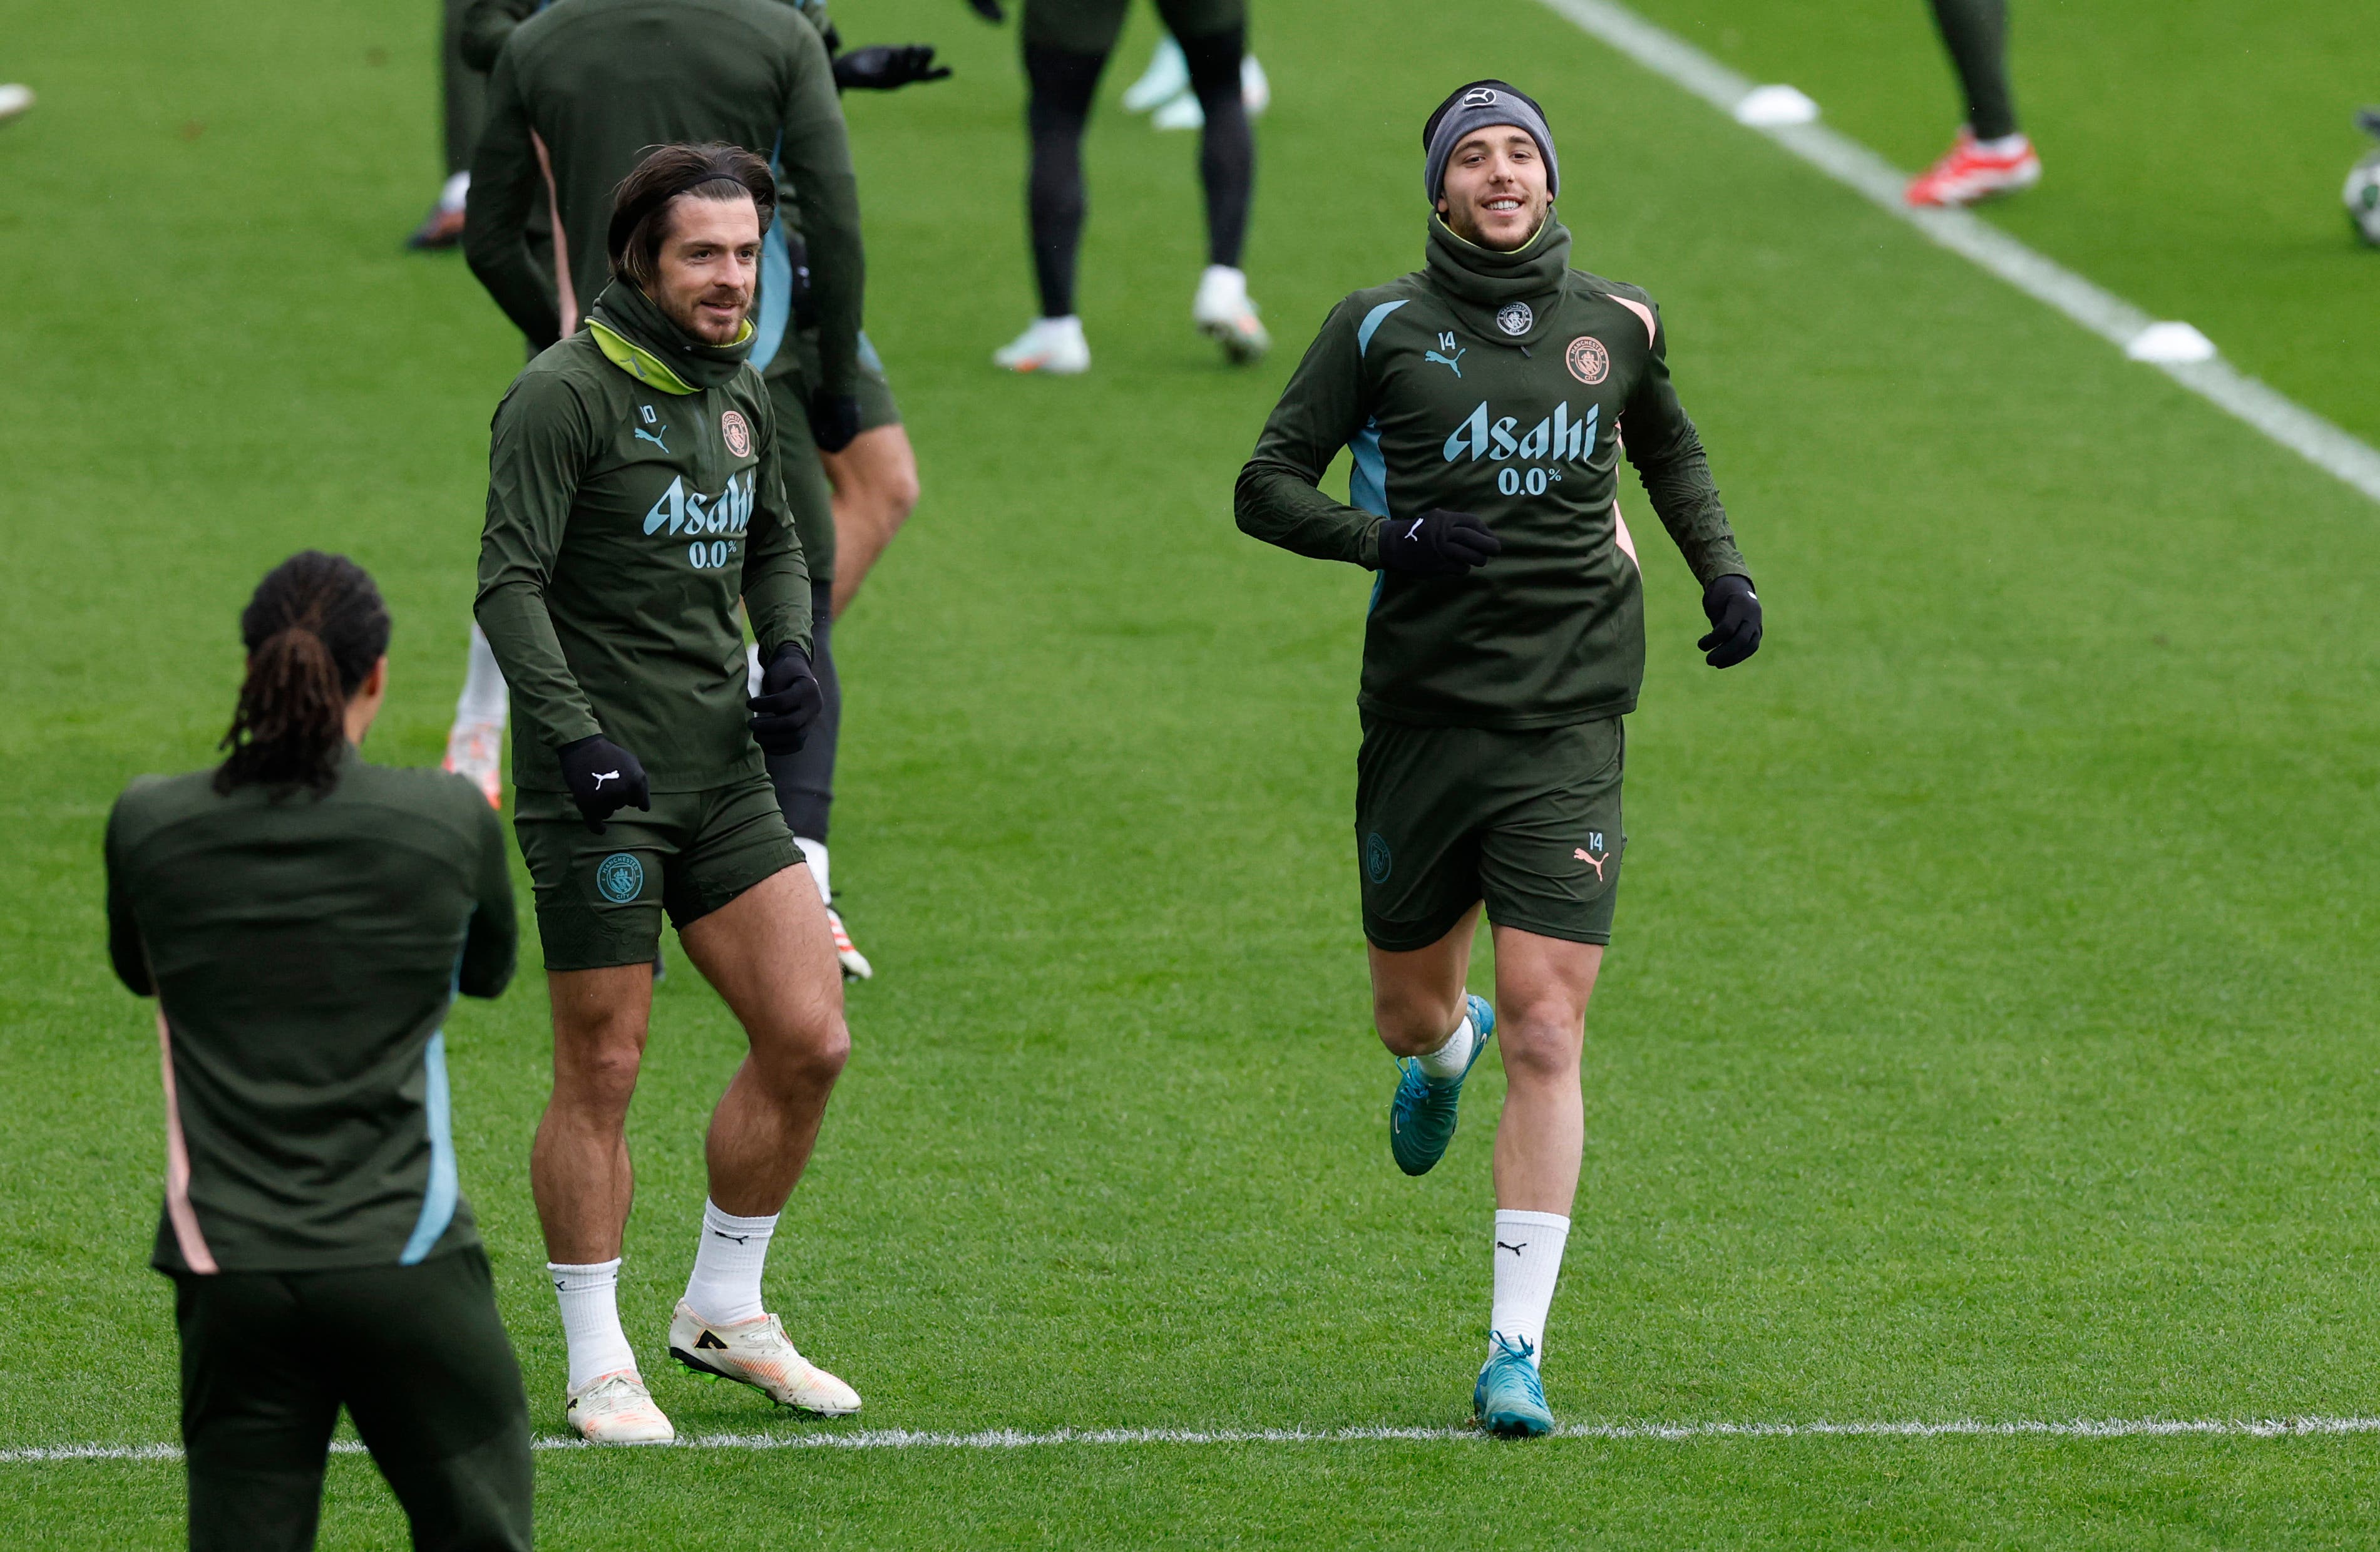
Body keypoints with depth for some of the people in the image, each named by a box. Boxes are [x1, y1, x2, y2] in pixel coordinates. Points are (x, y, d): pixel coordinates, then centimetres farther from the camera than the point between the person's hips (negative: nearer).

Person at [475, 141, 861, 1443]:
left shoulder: (740, 391, 11)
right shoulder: (565, 394, -12)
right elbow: (509, 580, -17)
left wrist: (790, 651, 7)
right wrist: (574, 733, -28)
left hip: (721, 772, 7)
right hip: (600, 785, -7)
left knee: (808, 1039, 3)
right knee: (603, 1073, -2)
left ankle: (722, 1313, 19)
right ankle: (599, 1371, 8)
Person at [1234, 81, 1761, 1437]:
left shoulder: (1618, 325, 7)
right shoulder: (1382, 329, -1)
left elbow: (1669, 449, 27)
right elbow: (1268, 486, 1)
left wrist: (1723, 567, 11)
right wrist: (1384, 536, -16)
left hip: (1568, 724, 0)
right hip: (1424, 709, 0)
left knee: (1546, 1032, -10)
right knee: (1410, 1012, 13)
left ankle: (1518, 1349, -8)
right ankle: (1447, 1052, 55)